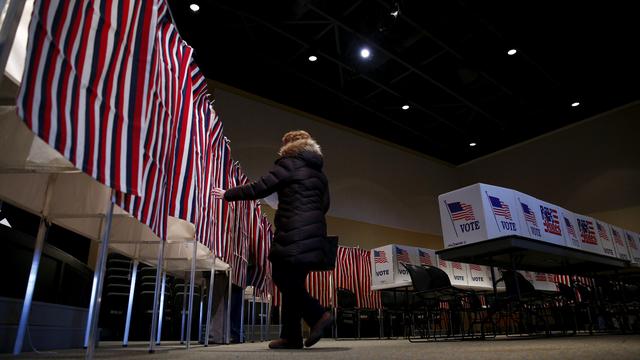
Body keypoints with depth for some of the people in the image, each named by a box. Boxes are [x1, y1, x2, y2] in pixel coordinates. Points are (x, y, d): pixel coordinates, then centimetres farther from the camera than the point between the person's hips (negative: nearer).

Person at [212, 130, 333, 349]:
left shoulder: (289, 164, -1)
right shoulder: (320, 174, 19)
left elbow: (259, 188, -4)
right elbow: (324, 205, 20)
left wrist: (227, 195, 6)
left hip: (293, 236, -7)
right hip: (315, 236, 8)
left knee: (284, 280, 4)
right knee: (292, 283, 12)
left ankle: (318, 315, -1)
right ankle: (290, 336, 14)